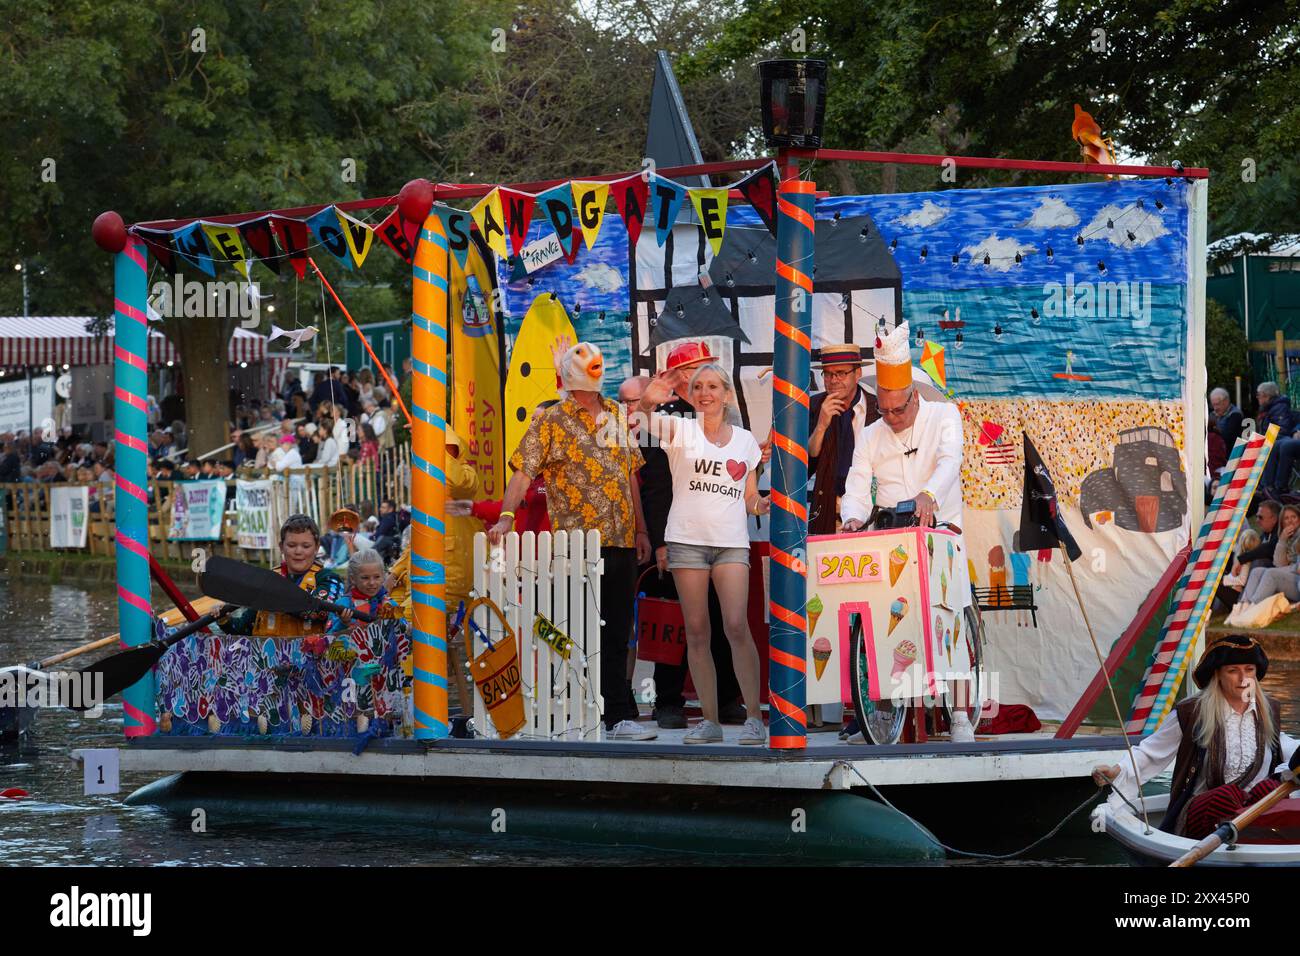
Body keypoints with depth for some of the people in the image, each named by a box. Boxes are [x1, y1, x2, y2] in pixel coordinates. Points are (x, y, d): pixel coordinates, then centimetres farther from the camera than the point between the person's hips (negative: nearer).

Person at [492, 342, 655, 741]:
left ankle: (619, 717, 12)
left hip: (621, 542, 6)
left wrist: (640, 529, 18)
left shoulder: (618, 416, 14)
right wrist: (506, 517, -23)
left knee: (617, 633, 8)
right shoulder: (552, 422, -2)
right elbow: (523, 472, -10)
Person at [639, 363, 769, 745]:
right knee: (697, 632, 1)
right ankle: (709, 720, 6)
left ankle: (753, 717, -7)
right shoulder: (681, 430, 5)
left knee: (737, 626, -13)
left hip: (731, 542, 0)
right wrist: (649, 401, -38)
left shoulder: (745, 441, 13)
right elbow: (646, 421, -15)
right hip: (687, 539, 0)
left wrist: (761, 504, -5)